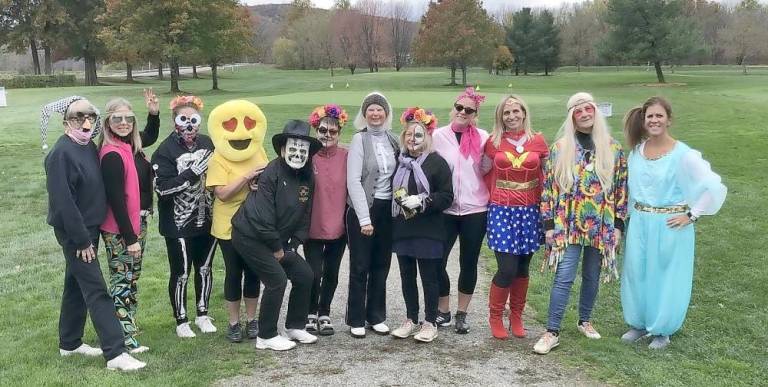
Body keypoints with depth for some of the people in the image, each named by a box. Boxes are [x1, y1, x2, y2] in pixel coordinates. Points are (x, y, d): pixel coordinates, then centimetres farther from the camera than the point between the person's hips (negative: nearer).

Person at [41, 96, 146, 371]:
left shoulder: (89, 147, 6)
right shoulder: (61, 153, -19)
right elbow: (62, 201, -21)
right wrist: (82, 239, -19)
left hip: (90, 227, 8)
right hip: (73, 232, -8)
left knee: (76, 285, 17)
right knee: (96, 289, -8)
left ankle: (70, 343, 31)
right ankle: (115, 354, -5)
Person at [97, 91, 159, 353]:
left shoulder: (132, 143, 3)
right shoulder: (112, 155, -21)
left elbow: (151, 136, 29)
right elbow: (115, 199, -22)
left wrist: (154, 112, 12)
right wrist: (130, 237, -21)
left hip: (137, 221, 9)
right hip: (119, 228, -9)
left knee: (132, 276, 18)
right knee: (122, 279, -1)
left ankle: (129, 325, 31)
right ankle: (124, 338, 7)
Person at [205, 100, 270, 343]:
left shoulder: (258, 152, 3)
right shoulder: (218, 159, -11)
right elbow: (222, 193, -20)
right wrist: (247, 177, -27)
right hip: (230, 226, -4)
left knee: (253, 272, 11)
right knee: (234, 273, 6)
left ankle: (251, 320, 25)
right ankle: (234, 323, 20)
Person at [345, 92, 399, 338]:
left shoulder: (392, 140, 8)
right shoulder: (360, 139, -7)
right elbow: (353, 181, -12)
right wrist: (364, 218, -16)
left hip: (387, 210, 5)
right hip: (363, 209, -5)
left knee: (381, 265, 10)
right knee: (360, 266, 1)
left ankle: (376, 316, 22)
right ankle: (356, 320, 13)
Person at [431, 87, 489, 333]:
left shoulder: (482, 137, 1)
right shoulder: (438, 136, 1)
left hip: (475, 210, 0)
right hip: (445, 210, 0)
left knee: (469, 263, 8)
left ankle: (462, 313, 22)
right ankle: (443, 311, 19)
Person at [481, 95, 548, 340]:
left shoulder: (538, 141, 3)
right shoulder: (493, 142, 1)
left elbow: (546, 176, 10)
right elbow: (486, 174, 10)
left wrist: (541, 203, 5)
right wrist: (496, 198, 5)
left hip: (530, 212, 2)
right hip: (502, 211, -2)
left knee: (522, 268, 9)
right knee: (507, 269, -8)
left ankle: (516, 317, 25)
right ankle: (495, 316, 13)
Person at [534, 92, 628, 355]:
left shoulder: (613, 148, 2)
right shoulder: (559, 148, -2)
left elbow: (621, 187, 5)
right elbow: (549, 187, -2)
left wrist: (619, 225, 1)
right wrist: (548, 224, -5)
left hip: (602, 226, 2)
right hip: (567, 225, -2)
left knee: (592, 277, 14)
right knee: (564, 277, -5)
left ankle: (585, 321, 33)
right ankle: (552, 332, 2)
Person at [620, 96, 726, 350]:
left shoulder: (683, 155, -14)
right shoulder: (636, 151, 3)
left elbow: (714, 188, -15)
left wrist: (692, 215, -14)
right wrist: (636, 213, 12)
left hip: (669, 226, -5)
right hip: (639, 224, 5)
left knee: (666, 277, 7)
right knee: (636, 273, 11)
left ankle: (662, 330, 24)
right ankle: (639, 323, 30)